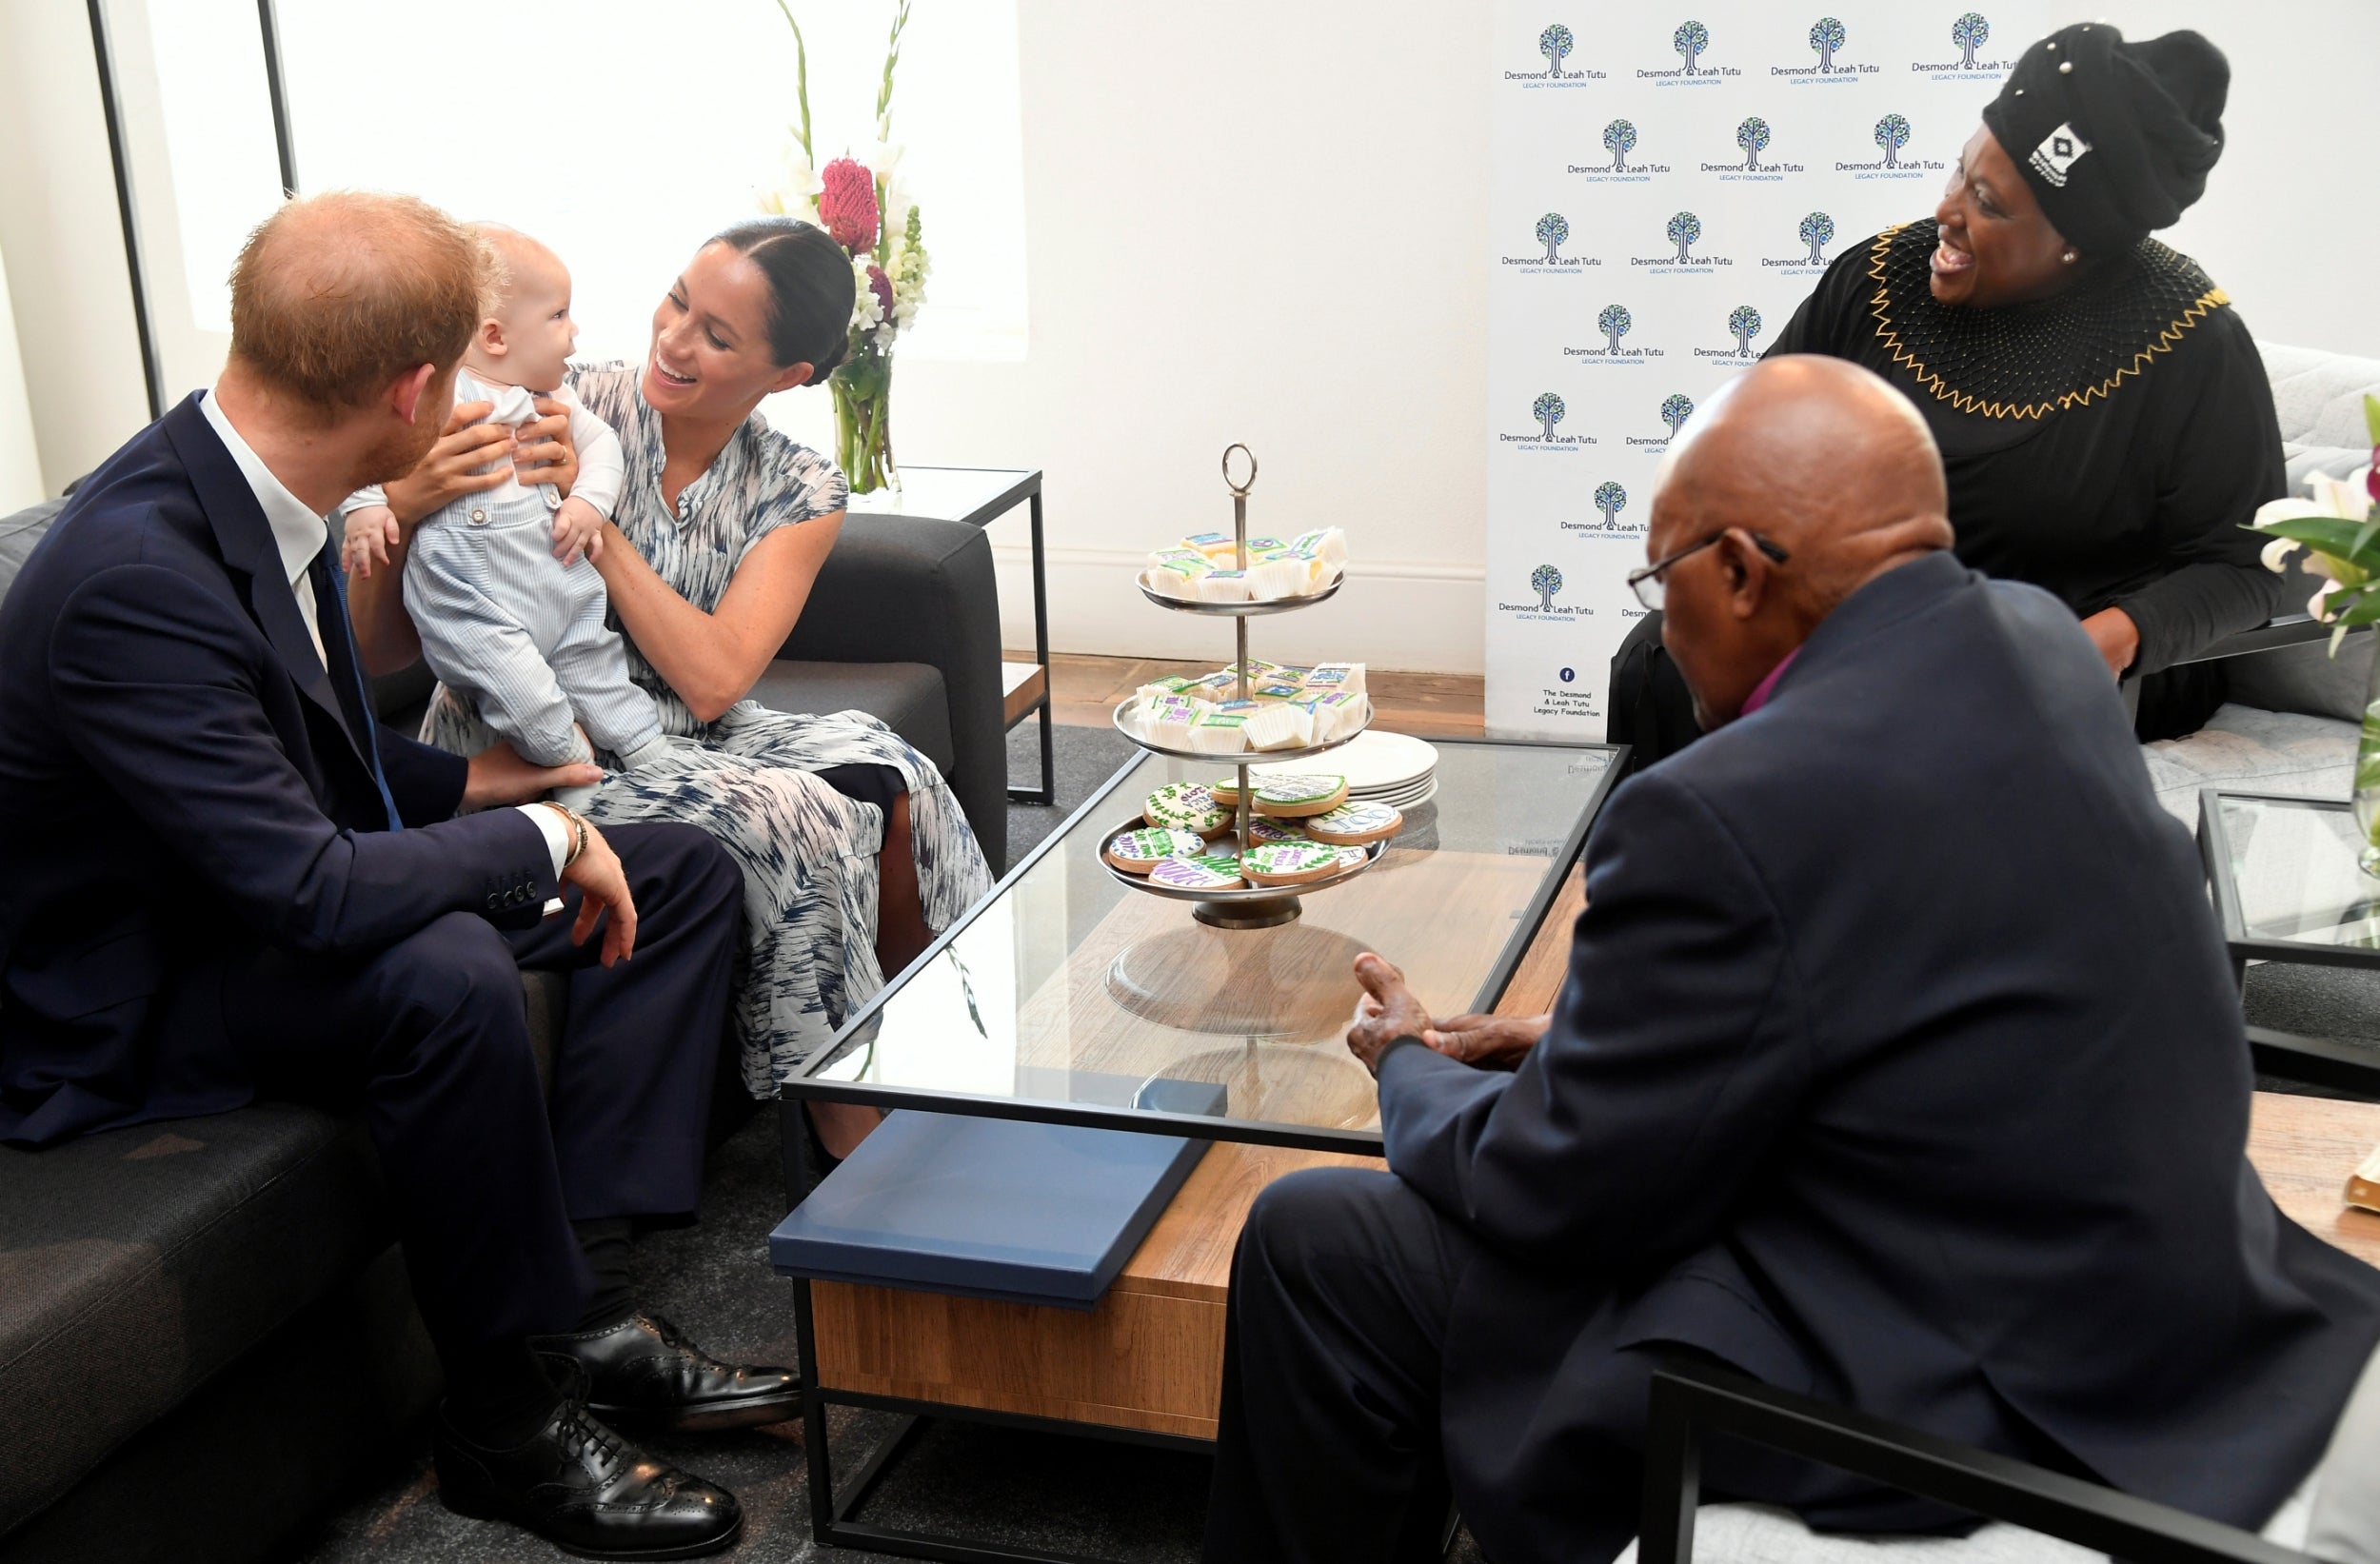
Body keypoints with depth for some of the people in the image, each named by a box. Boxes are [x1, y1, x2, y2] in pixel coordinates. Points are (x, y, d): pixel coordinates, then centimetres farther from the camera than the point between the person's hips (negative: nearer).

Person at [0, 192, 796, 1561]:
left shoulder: (244, 481, -3)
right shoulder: (135, 575, -32)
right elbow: (312, 893, -36)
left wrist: (460, 782, 6)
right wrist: (544, 840, -23)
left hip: (276, 900, 10)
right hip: (132, 1006, -9)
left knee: (686, 873, 4)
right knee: (445, 973, -39)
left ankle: (586, 1304, -4)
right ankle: (511, 1417, -16)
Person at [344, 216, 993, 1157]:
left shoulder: (798, 493, 0)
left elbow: (713, 680, -17)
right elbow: (381, 654, -11)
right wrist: (399, 513, -30)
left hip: (687, 739, 4)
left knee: (889, 784, -21)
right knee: (801, 816, -26)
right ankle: (859, 1149, -9)